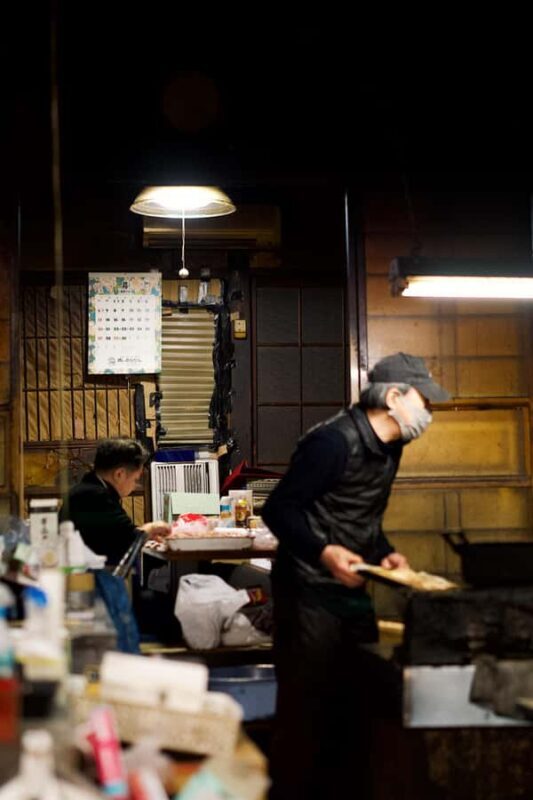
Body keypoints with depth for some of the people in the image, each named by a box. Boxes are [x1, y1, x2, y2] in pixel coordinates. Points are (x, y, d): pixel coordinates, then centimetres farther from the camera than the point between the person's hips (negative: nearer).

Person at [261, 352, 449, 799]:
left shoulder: (389, 447, 10)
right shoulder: (335, 441, -19)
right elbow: (278, 510, -19)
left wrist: (386, 553, 4)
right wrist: (324, 553, -32)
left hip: (353, 593, 9)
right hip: (310, 594, -9)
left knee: (356, 708, 12)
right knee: (304, 712, -3)